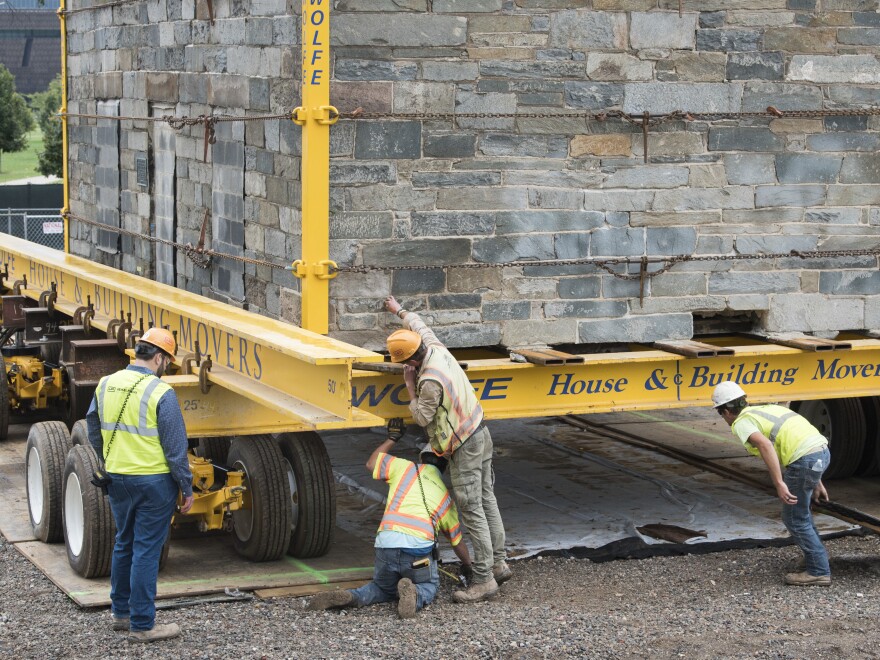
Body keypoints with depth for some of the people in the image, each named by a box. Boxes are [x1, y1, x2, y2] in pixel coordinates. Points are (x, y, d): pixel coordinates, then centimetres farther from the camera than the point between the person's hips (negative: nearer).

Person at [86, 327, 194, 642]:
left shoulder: (106, 385, 3)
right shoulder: (161, 393, -16)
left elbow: (94, 434, 14)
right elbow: (175, 448, -14)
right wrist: (187, 488, -5)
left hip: (117, 479, 6)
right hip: (154, 482, -6)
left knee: (124, 545, 20)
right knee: (146, 551, 0)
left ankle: (121, 612, 30)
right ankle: (142, 624, 6)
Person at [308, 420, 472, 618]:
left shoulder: (405, 468, 15)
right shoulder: (446, 497, 21)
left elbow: (371, 464, 30)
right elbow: (457, 540, 30)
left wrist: (392, 438, 42)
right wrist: (467, 566, 49)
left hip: (386, 544, 1)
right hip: (419, 548, -1)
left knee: (384, 588, 27)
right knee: (429, 586, 26)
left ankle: (348, 597, -3)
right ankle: (415, 596, -11)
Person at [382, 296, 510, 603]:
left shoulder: (430, 381, -28)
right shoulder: (436, 348, -2)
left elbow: (422, 418, -14)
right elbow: (420, 326, 19)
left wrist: (410, 388, -8)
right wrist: (400, 311, 34)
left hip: (464, 448, -10)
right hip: (480, 434, 10)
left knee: (472, 511, -6)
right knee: (486, 501, 15)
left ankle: (484, 579, -5)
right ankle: (499, 563, 23)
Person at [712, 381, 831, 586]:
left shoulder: (741, 423, 2)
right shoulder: (767, 410, 28)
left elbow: (765, 445, -19)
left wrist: (779, 483, -22)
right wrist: (816, 482, 32)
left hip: (804, 460, -9)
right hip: (822, 451, 9)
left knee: (794, 519, 7)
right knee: (797, 507, 29)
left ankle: (818, 571, 10)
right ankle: (816, 556, 37)